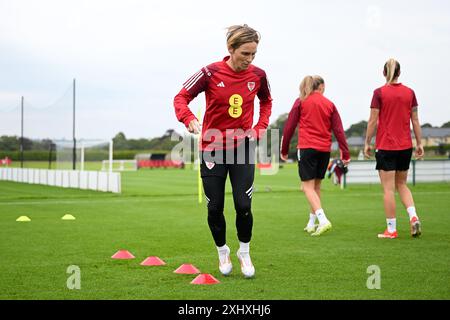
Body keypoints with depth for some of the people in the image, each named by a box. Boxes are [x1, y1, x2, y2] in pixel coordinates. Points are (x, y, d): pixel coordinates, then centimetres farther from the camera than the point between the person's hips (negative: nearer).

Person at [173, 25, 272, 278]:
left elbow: (266, 101, 16)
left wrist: (261, 127, 2)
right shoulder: (211, 73, -15)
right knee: (215, 207, 5)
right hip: (213, 148, -1)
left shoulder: (258, 75, -5)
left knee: (244, 206, -6)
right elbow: (181, 97, -9)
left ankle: (244, 253, 18)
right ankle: (222, 252, 29)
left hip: (243, 147, 1)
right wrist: (190, 120, -28)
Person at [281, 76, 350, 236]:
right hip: (325, 150, 3)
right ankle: (311, 224, 20)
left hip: (307, 148, -3)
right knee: (316, 186, 15)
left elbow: (289, 126, 1)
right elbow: (338, 130, 4)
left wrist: (284, 150, 10)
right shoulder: (329, 104, 9)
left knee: (308, 186, -4)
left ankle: (323, 220, -23)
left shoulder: (301, 101, 3)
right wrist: (345, 153, 4)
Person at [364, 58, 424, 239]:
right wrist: (419, 143, 12)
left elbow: (373, 121, -8)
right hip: (405, 146, 4)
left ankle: (391, 229, 3)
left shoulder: (379, 93, -8)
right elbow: (415, 120, 6)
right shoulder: (409, 92, 3)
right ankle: (413, 216, -2)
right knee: (401, 184, 19)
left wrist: (367, 143, 1)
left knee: (388, 189, 1)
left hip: (385, 146, -4)